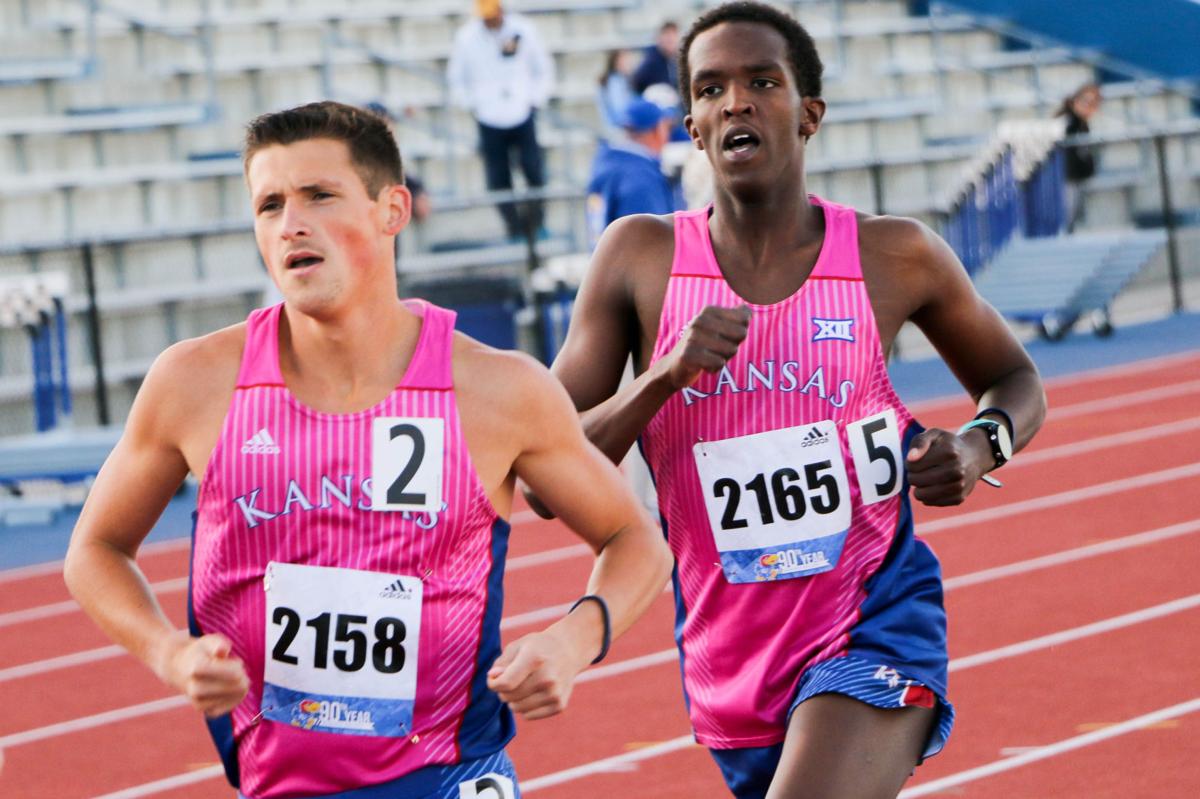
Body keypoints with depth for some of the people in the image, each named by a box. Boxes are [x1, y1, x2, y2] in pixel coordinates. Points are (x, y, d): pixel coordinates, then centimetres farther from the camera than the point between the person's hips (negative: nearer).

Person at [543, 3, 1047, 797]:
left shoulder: (895, 257, -4)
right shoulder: (640, 257, -3)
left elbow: (1015, 379, 15)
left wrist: (980, 446, -8)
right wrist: (664, 376, -21)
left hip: (874, 633, -3)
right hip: (729, 665, 3)